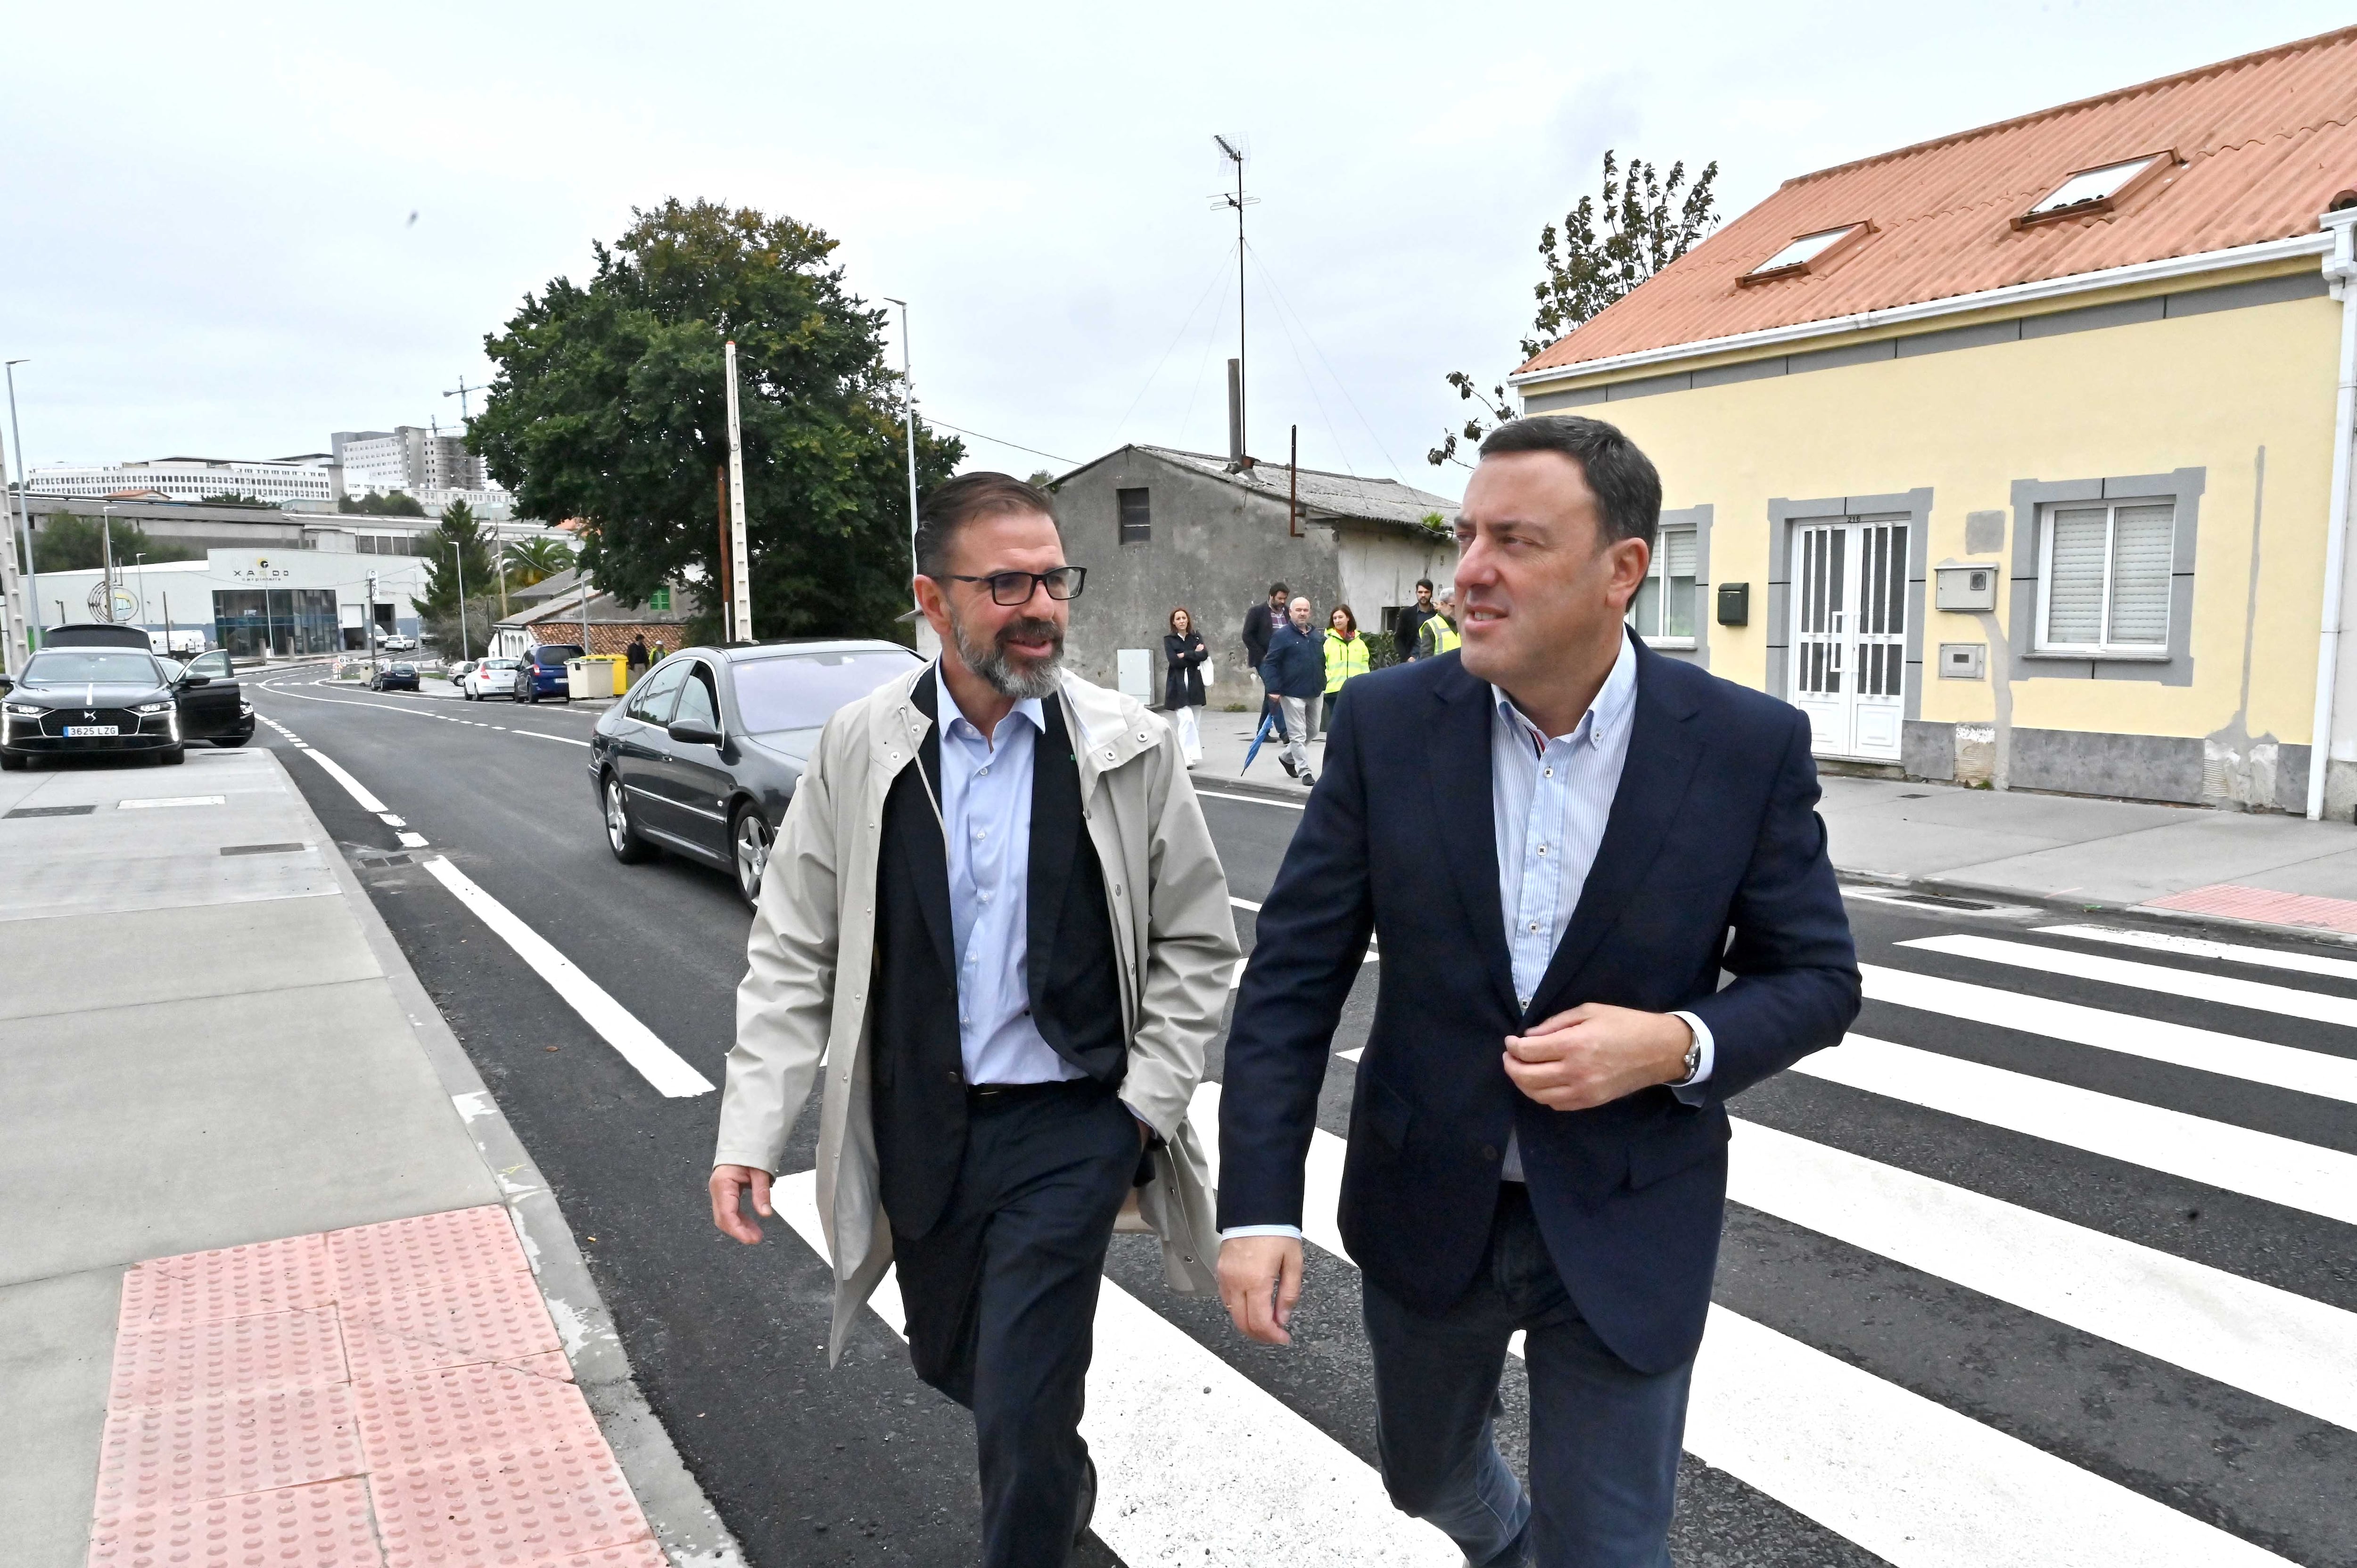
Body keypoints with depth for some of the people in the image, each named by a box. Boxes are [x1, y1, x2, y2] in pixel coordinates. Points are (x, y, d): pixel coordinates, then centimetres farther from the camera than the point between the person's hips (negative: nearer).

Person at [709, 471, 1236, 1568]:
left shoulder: (1129, 747, -10)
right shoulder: (860, 748, -6)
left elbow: (1196, 943, -2)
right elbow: (793, 952, -2)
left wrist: (1147, 1105, -7)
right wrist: (751, 1131, -6)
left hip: (1071, 1121, -3)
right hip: (917, 1124, 3)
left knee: (1020, 1412, -3)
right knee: (948, 1358, 23)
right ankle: (1061, 1477, 55)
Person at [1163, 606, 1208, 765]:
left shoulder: (1196, 636, 11)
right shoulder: (1169, 639, 3)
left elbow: (1204, 654, -5)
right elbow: (1174, 660, -11)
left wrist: (1185, 655, -11)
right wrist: (1195, 654, -6)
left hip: (1195, 684, 3)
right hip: (1178, 685, -3)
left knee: (1195, 722, 4)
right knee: (1186, 719, -16)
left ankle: (1191, 756, 11)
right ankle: (1187, 757, -17)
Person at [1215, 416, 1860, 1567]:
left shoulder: (1749, 745, -13)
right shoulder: (1387, 723, -11)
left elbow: (1816, 976, -3)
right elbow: (1293, 973, -10)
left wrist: (1679, 1044, -23)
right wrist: (1258, 1204, -15)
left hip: (1627, 1232, -2)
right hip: (1424, 1209, 3)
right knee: (1424, 1472, 27)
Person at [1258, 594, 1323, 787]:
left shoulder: (1316, 635, 11)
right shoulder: (1282, 635, -8)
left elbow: (1323, 661, 22)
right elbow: (1271, 663, -11)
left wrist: (1323, 684, 17)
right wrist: (1273, 689, -19)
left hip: (1314, 693, 7)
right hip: (1293, 694, -7)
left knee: (1311, 731, 16)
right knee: (1298, 734, -4)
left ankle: (1287, 757, 35)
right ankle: (1304, 772, 0)